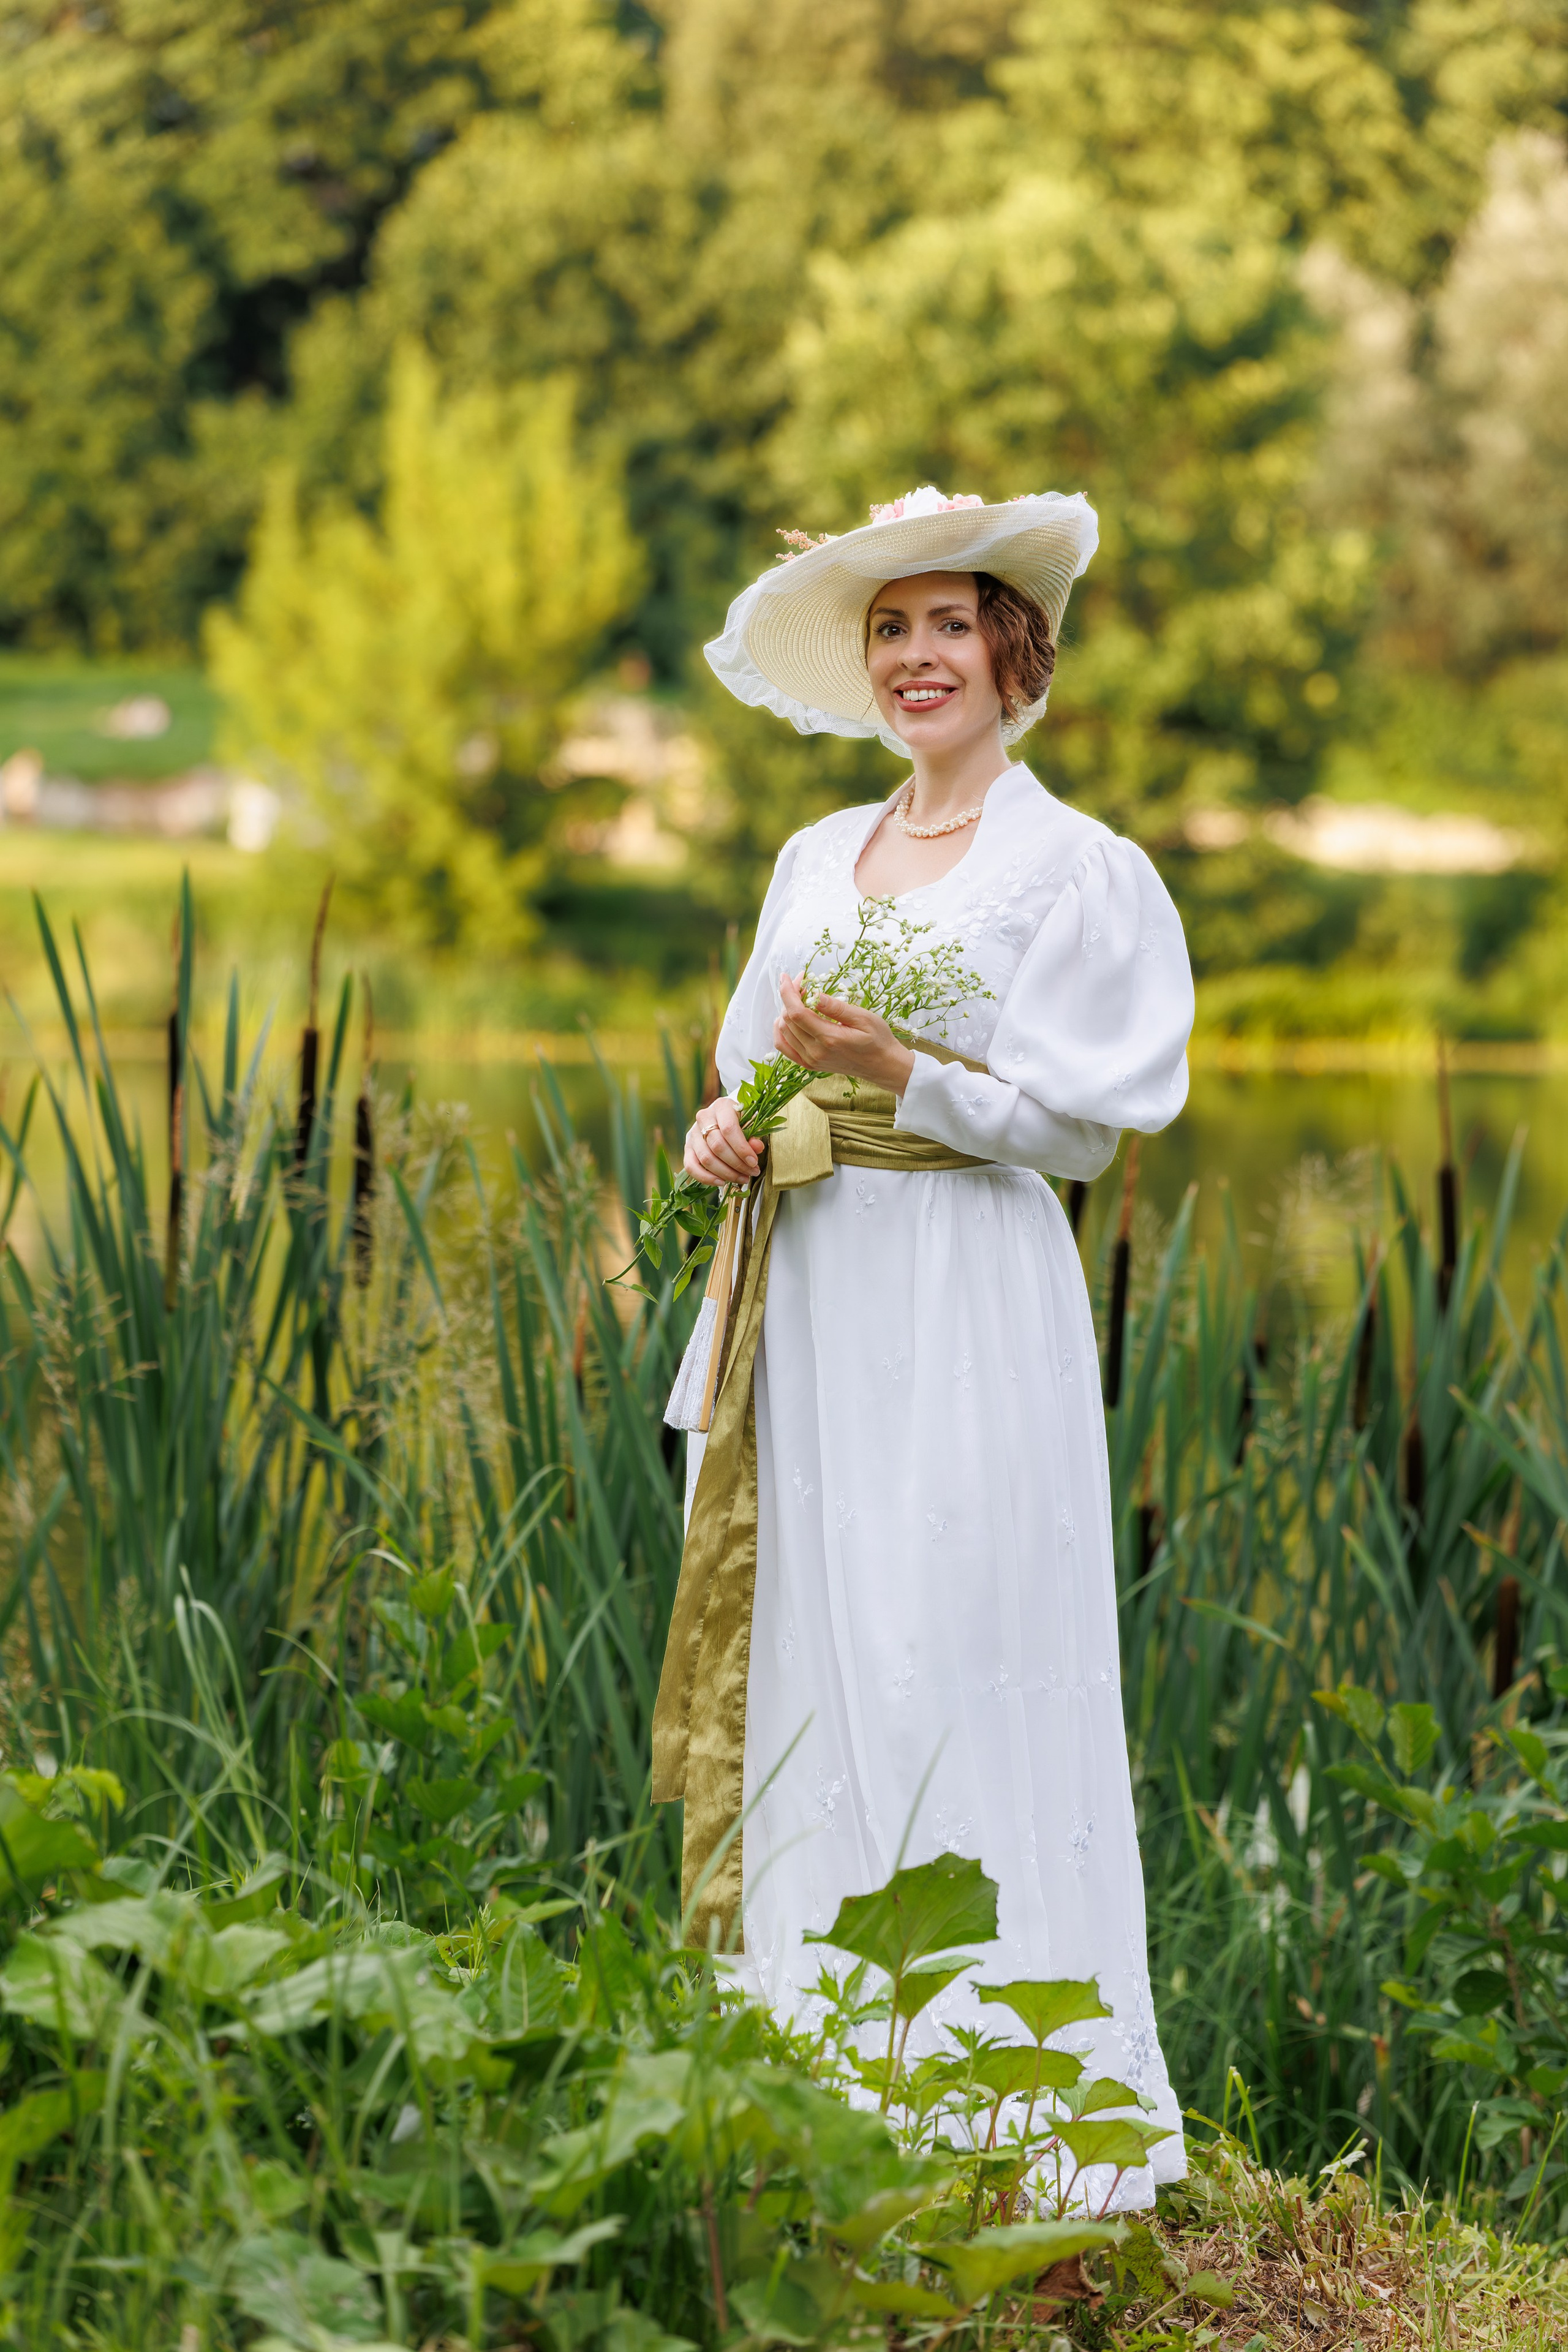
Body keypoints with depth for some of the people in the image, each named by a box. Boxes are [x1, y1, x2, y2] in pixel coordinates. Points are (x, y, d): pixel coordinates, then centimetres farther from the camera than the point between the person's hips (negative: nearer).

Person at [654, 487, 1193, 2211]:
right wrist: (729, 1130, 0)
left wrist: (895, 1076, -18)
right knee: (804, 1666, 4)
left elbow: (1082, 1119, -6)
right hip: (813, 1307, 6)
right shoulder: (817, 859, 16)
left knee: (950, 1669, -8)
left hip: (968, 1308, -6)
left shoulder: (1075, 869, -2)